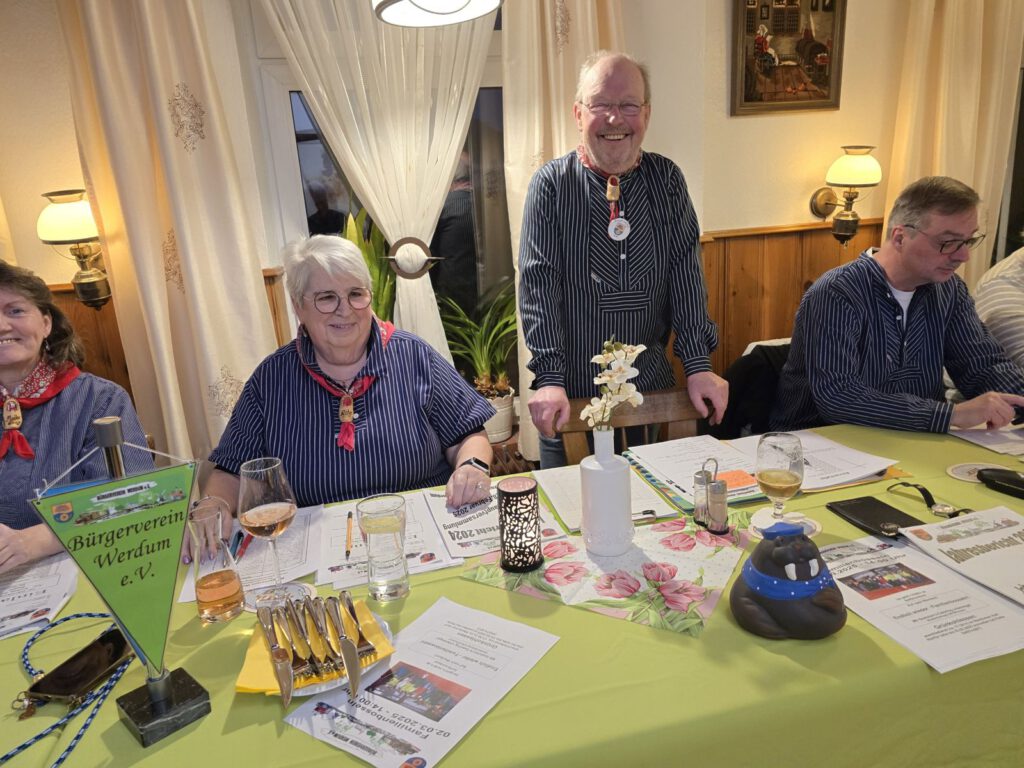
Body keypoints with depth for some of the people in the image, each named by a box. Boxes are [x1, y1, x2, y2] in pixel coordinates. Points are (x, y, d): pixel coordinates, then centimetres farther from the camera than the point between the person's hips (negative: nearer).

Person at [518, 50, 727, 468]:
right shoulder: (551, 184, -6)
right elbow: (538, 283, -11)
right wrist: (548, 378, -17)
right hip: (573, 393, -2)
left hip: (653, 386, 2)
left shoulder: (666, 179, 2)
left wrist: (698, 364, -8)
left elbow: (686, 272, -1)